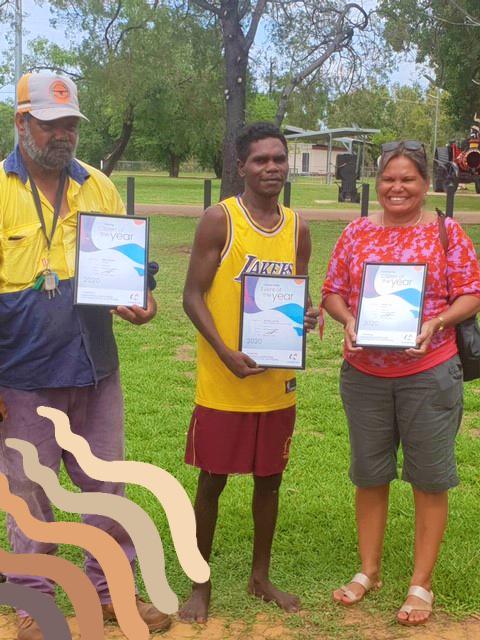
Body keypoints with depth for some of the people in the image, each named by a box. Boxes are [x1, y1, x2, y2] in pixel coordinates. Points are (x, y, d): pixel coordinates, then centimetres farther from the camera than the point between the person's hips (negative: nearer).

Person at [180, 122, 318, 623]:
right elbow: (192, 297, -10)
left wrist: (307, 316, -10)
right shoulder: (219, 220, -9)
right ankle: (200, 584, 24)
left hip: (278, 382, 5)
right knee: (212, 480, 7)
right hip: (223, 382, -4)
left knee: (269, 479, 15)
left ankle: (260, 577, 34)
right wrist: (227, 354, -23)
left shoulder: (297, 228, 6)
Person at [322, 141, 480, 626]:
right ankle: (368, 570, 31)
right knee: (368, 474, 14)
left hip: (428, 373, -3)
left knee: (430, 478, 5)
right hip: (364, 372, 3)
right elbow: (332, 292, 7)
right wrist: (348, 320, -13)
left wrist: (437, 322, -20)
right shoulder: (357, 232, 5)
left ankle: (421, 584, 20)